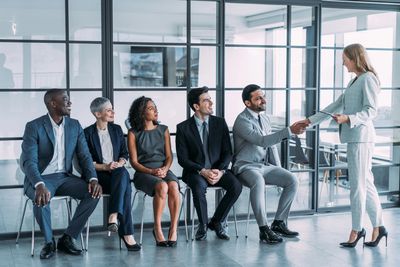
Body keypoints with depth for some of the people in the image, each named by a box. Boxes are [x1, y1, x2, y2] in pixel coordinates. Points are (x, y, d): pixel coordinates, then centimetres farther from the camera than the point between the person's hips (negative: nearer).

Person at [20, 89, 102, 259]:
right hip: (40, 178, -4)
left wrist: (93, 179, -19)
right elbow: (28, 162, -20)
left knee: (93, 192, -21)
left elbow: (84, 156, 1)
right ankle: (49, 241, -10)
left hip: (65, 177, 4)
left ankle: (67, 239, -8)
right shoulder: (33, 127, -11)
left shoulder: (75, 126, 4)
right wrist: (40, 185, -39)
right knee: (42, 198, -37)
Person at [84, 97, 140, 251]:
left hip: (118, 173, 4)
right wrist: (105, 166, -16)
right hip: (98, 175, -3)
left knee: (123, 173, -36)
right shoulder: (87, 133, 1)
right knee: (125, 188, -33)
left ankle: (114, 215, -41)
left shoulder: (117, 129, 14)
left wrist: (120, 163, -8)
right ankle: (127, 233, -35)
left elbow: (125, 154, 14)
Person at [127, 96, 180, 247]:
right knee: (162, 187, -35)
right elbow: (134, 162, 0)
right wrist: (151, 171, -15)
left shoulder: (163, 130, 15)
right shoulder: (133, 134, 4)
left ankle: (174, 229, -27)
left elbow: (169, 156, 12)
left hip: (163, 170, 3)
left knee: (173, 186, -32)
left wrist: (165, 169, -10)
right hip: (143, 172, -3)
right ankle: (157, 229, -24)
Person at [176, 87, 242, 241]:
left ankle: (216, 222, -2)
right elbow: (182, 159, -6)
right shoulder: (183, 128, -3)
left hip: (217, 170, 3)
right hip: (195, 172, -3)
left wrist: (220, 171, -15)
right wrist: (202, 171, -20)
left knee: (236, 186, -25)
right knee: (199, 186, -36)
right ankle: (203, 225, -11)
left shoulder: (220, 123, 5)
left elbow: (228, 152, 4)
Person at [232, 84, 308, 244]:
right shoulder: (242, 121, -15)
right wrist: (289, 131, -32)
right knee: (258, 182, -39)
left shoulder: (265, 118, 13)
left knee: (293, 181, -12)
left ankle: (278, 223, -2)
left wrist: (278, 170, 9)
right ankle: (264, 229, -30)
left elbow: (271, 145, 18)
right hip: (246, 166, -8)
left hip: (265, 165, 8)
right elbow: (262, 141, -27)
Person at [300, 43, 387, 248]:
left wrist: (348, 119, -26)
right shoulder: (354, 81, 21)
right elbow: (336, 106, 21)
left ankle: (356, 230, 6)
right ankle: (378, 227, 17)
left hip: (361, 135, -9)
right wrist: (309, 121, 19)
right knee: (365, 184, 10)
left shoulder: (368, 78, -7)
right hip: (354, 137, 9)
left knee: (358, 184, -3)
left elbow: (371, 110, -13)